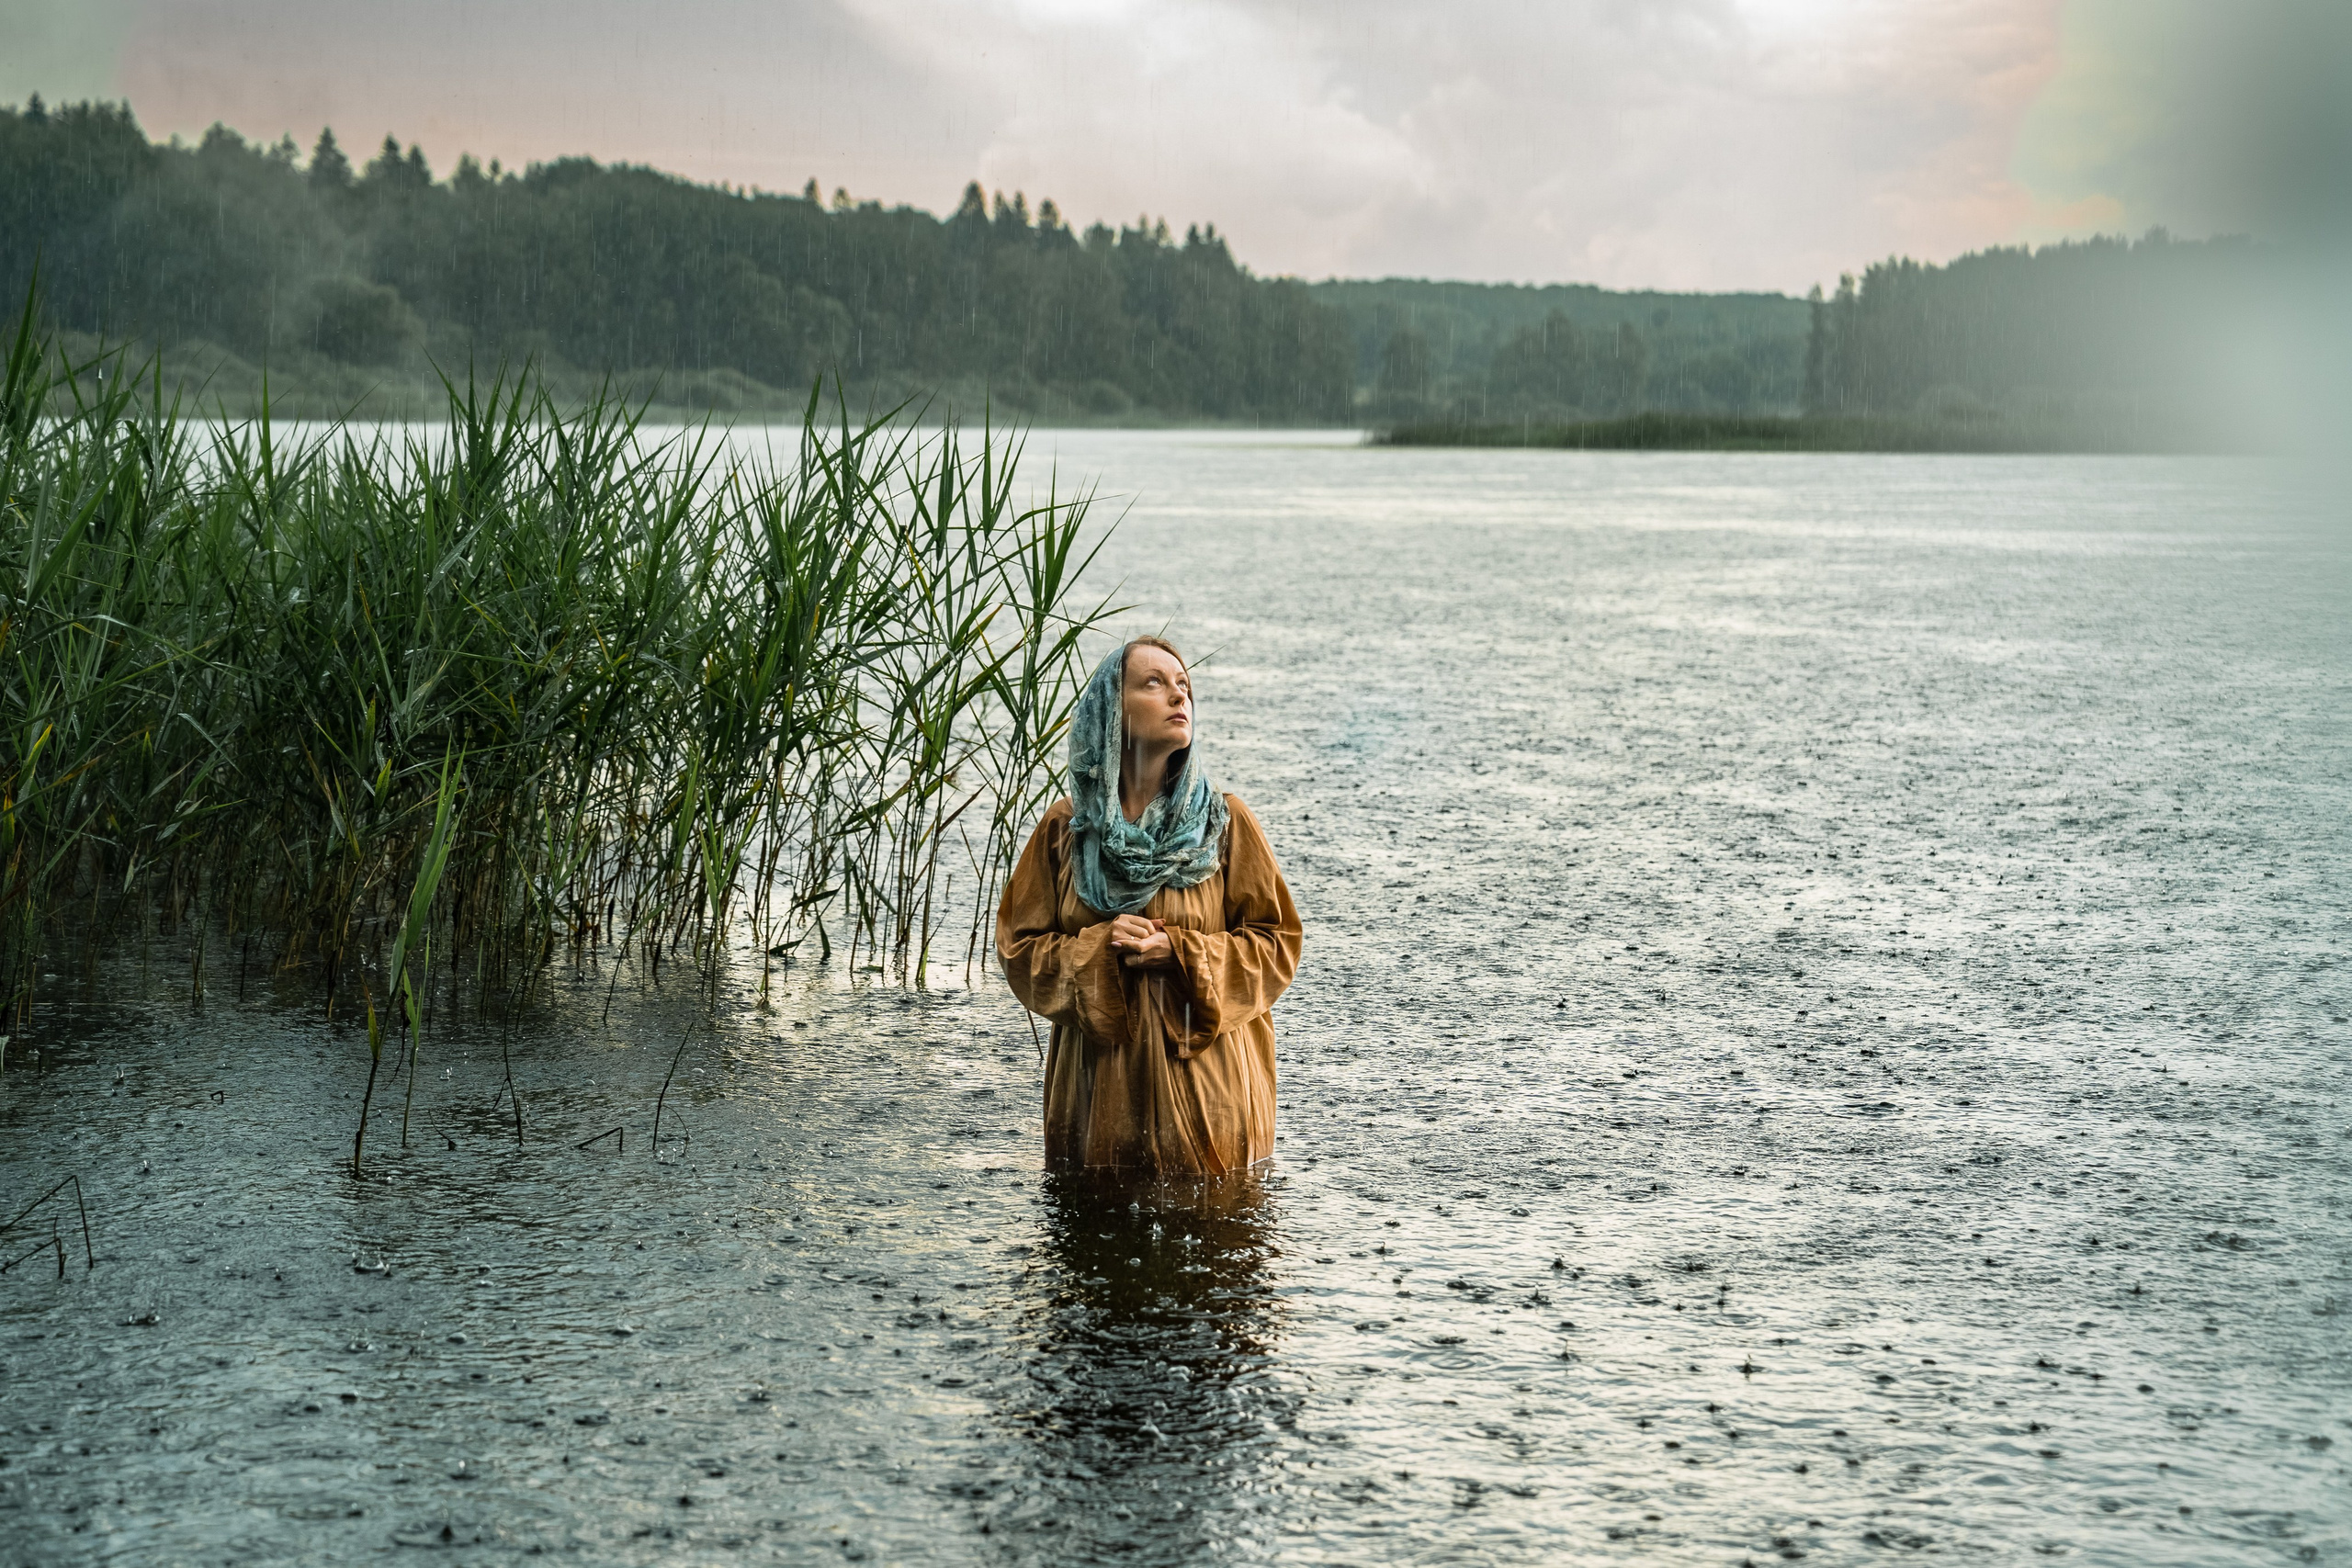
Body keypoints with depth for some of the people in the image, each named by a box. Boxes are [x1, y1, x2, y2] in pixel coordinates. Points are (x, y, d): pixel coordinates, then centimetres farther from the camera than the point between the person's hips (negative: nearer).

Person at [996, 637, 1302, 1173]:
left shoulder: (1226, 822, 0)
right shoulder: (1066, 829, 3)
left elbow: (1277, 944, 0)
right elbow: (1019, 947, 4)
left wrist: (1181, 953, -15)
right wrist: (1097, 948, -14)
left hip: (1203, 1087, -1)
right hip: (1097, 1086, 1)